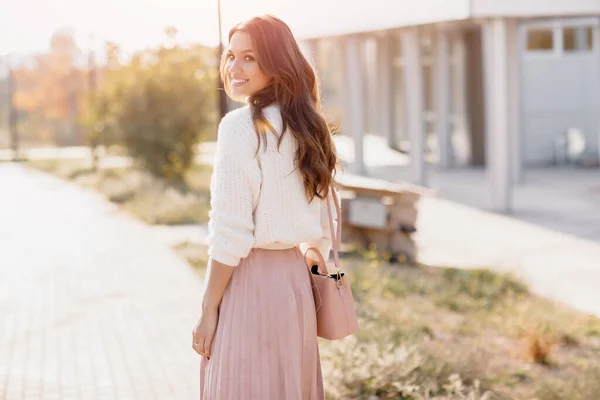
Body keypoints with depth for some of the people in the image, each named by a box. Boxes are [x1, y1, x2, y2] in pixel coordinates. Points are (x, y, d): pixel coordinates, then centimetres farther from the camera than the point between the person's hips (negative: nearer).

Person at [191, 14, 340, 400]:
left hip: (250, 282, -8)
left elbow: (231, 234, -17)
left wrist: (208, 309, -11)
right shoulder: (307, 127, 9)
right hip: (296, 280, 8)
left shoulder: (240, 125, -14)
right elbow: (322, 231, 13)